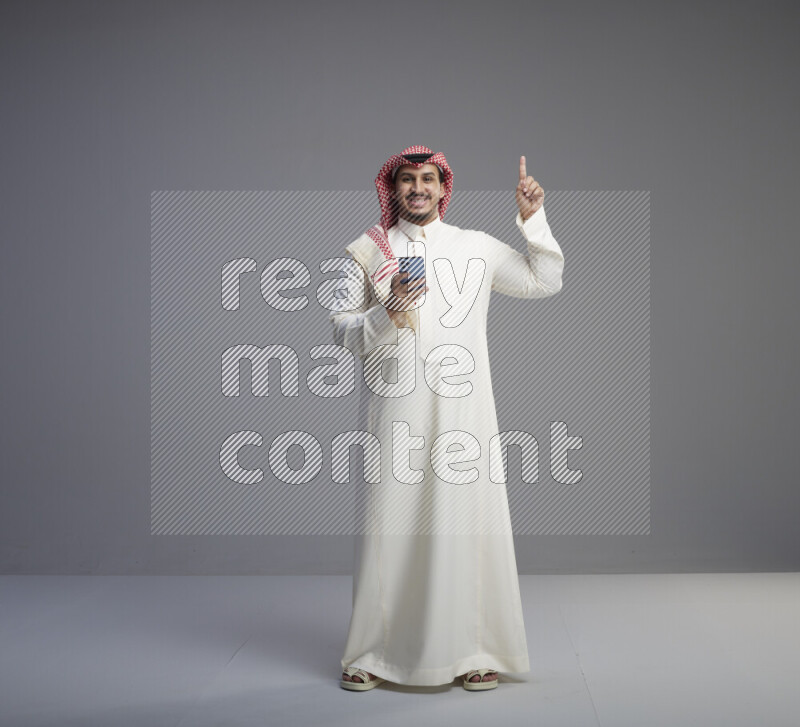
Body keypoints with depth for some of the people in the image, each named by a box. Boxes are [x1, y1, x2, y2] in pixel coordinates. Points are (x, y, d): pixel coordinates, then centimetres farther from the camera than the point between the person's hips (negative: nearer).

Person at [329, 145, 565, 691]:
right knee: (390, 522, -1)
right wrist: (388, 310, -12)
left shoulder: (478, 248, 12)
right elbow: (344, 331, 6)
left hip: (461, 407, 1)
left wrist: (533, 220, 2)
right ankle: (374, 655, 11)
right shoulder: (367, 252, 10)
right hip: (394, 408, -1)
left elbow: (545, 281, 13)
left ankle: (473, 652, 11)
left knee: (466, 520, 0)